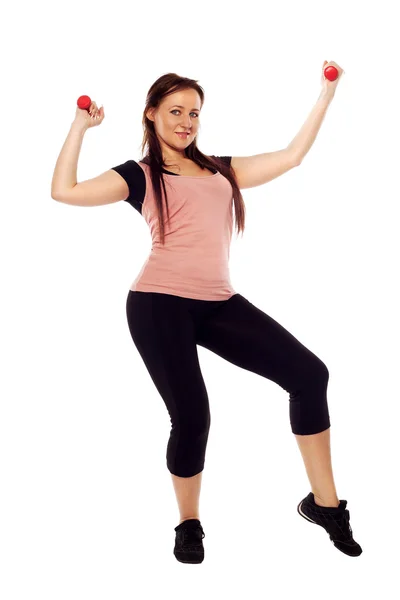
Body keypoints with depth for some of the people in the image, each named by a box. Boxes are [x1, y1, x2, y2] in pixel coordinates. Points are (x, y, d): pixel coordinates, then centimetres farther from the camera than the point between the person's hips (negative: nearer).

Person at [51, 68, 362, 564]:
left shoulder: (220, 169, 22)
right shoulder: (139, 175, 9)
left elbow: (291, 156, 24)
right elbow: (64, 191, -3)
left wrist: (326, 95, 27)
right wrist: (81, 126, 3)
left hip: (218, 304, 5)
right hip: (160, 304, -4)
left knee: (308, 373, -8)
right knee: (191, 418, -9)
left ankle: (324, 503, 5)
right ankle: (189, 525, 20)